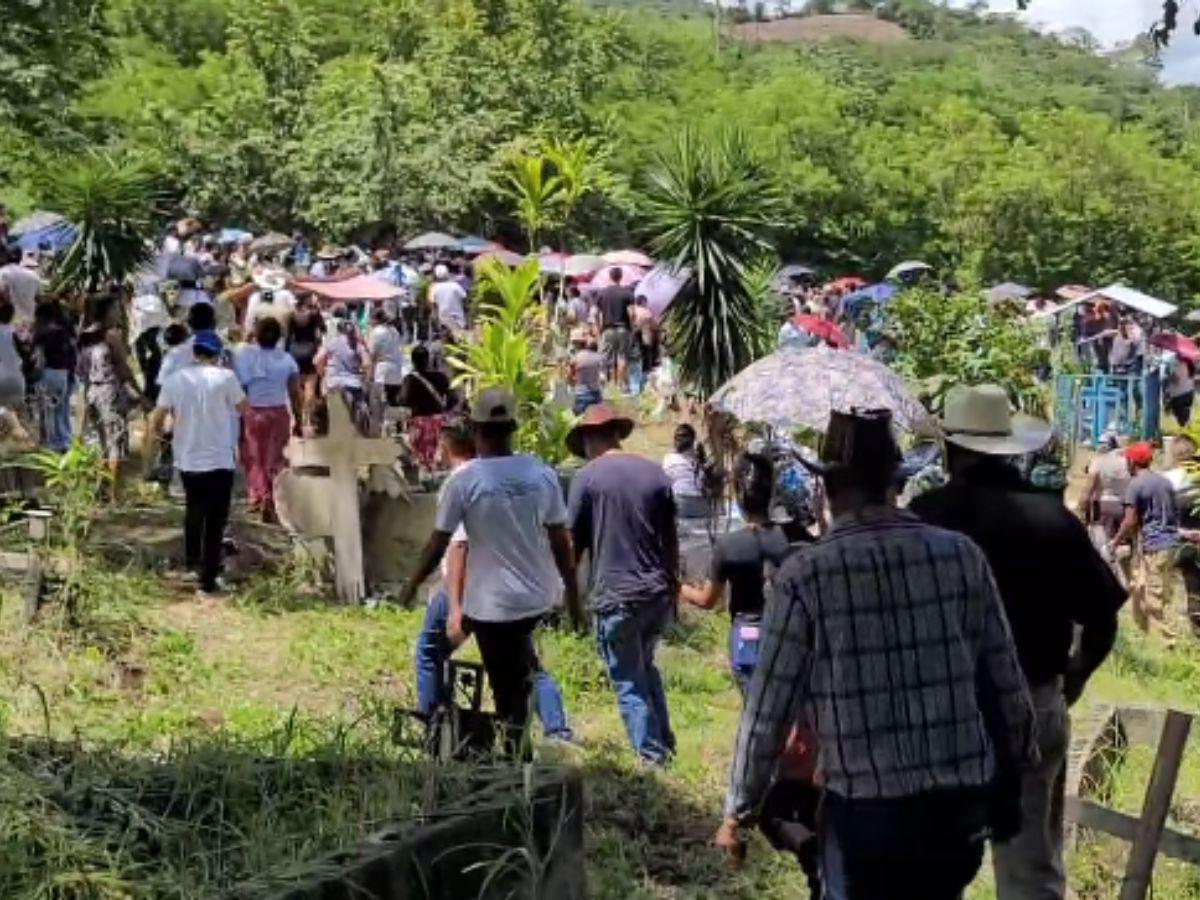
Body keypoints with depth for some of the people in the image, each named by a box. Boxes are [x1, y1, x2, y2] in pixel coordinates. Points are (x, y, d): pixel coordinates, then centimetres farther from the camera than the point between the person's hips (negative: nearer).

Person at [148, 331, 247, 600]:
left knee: (194, 510, 27)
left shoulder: (175, 380, 0)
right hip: (218, 460, -4)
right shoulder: (224, 377, -10)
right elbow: (244, 409, 0)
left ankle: (192, 561, 42)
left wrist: (152, 440, 20)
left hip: (187, 459, 4)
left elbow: (157, 417, 0)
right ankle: (208, 583, -1)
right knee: (214, 521, 1)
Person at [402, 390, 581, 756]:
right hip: (540, 596, 4)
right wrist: (573, 596, 12)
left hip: (493, 602, -4)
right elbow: (560, 541, 2)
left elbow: (438, 544, -7)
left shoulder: (463, 481, -13)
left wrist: (413, 585, 9)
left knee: (507, 689, 7)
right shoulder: (543, 474, -3)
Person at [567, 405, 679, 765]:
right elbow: (671, 539, 11)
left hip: (617, 597, -5)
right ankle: (665, 745, 27)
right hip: (659, 593, 5)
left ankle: (652, 757, 7)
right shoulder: (655, 473, 6)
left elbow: (572, 542, -2)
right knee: (646, 669, 25)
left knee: (629, 684, 5)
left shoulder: (587, 477, -6)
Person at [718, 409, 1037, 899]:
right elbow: (1006, 684, 5)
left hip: (865, 810, -4)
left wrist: (738, 811, 5)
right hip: (964, 804, 4)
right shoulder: (962, 555, -1)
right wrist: (1012, 778, 19)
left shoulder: (805, 574, -10)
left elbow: (768, 708, -6)